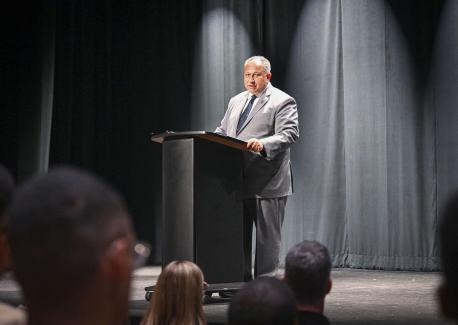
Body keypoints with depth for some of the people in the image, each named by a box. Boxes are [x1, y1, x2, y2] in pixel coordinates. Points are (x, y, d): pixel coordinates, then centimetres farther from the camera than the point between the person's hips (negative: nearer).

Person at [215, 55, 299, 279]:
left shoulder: (283, 101, -4)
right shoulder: (236, 101, 19)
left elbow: (289, 134, -15)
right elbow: (222, 131, 23)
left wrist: (263, 144, -32)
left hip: (267, 183, -7)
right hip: (237, 181, 7)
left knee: (267, 236, -1)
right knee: (238, 234, 11)